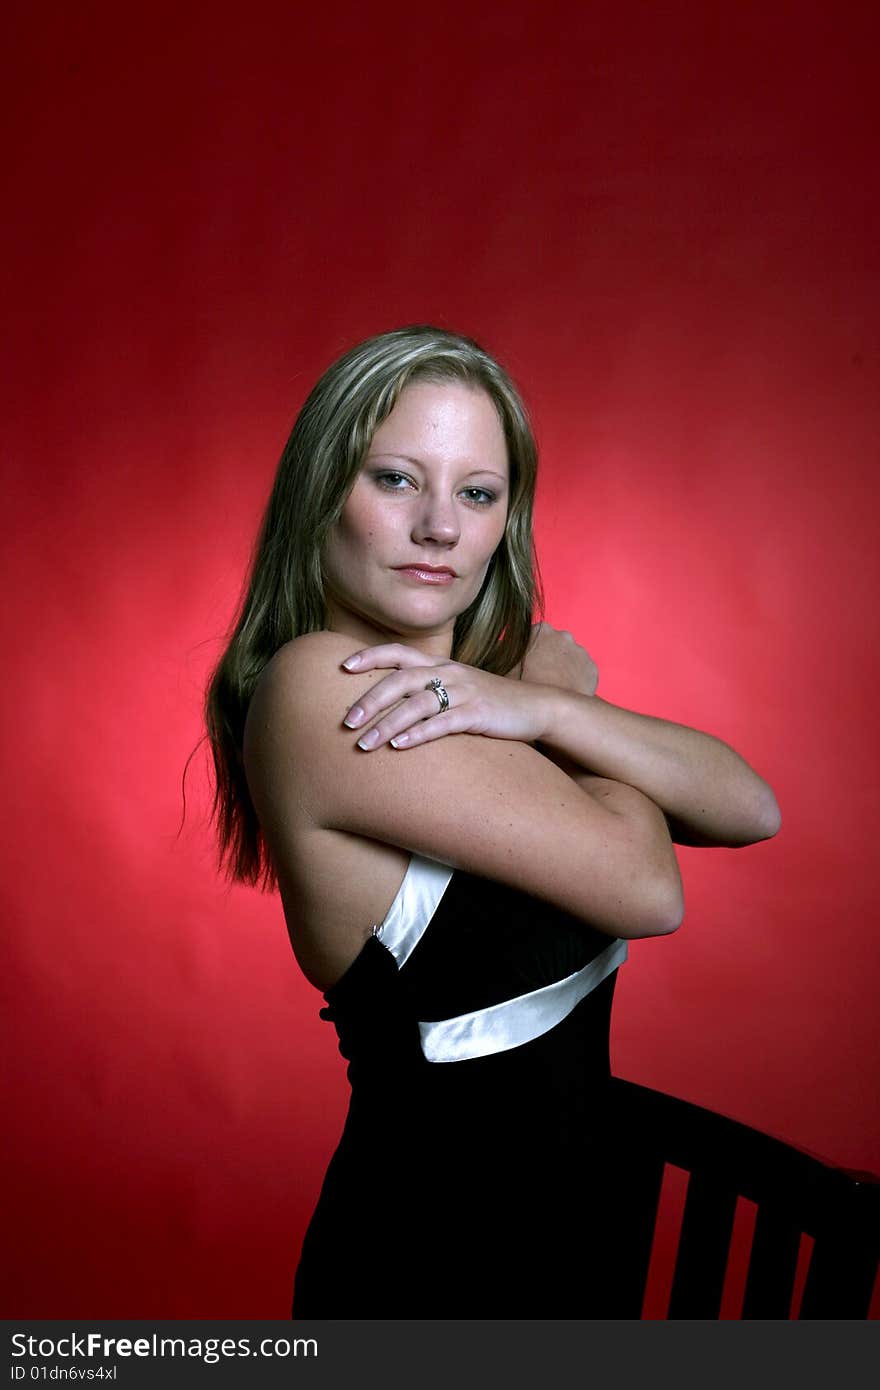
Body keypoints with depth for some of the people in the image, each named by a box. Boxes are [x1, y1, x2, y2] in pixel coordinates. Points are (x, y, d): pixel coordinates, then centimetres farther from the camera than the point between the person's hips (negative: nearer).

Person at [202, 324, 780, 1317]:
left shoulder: (514, 671, 1)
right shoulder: (314, 686, -24)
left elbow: (750, 810, -9)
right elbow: (646, 888, -24)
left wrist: (539, 707, -21)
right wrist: (571, 692, -9)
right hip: (437, 1268, -7)